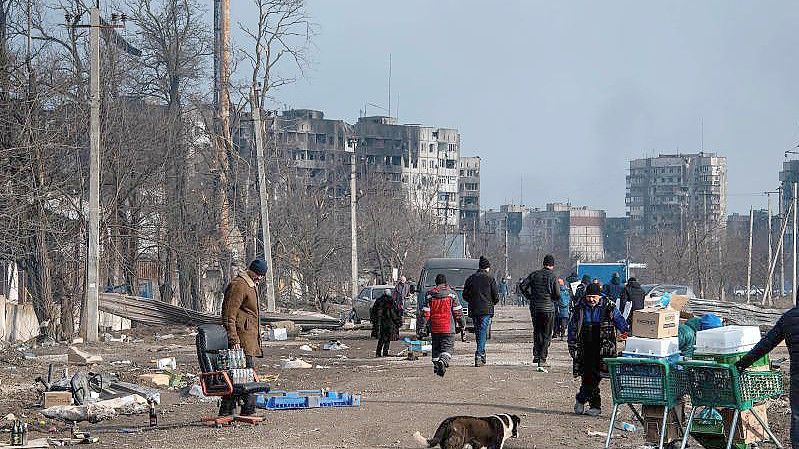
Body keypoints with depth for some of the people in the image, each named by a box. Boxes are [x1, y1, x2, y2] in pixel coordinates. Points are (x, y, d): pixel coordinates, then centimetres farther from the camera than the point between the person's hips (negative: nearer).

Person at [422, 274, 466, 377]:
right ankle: (443, 360, -29)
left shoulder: (430, 294, 4)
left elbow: (426, 312, 3)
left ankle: (436, 364, 12)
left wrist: (423, 326, 6)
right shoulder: (452, 294, -1)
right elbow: (458, 311, -1)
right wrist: (462, 324, 8)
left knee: (436, 348, 14)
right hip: (448, 327, -2)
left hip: (434, 327, 2)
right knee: (447, 346, -4)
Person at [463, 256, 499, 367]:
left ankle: (482, 355, 20)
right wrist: (494, 302, 19)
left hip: (473, 310, 4)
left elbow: (465, 295, 9)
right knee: (483, 333, -6)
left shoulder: (470, 279, 8)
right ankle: (479, 355, -18)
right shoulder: (490, 279, -3)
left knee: (478, 333, 14)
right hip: (486, 310, -4)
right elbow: (495, 296, -3)